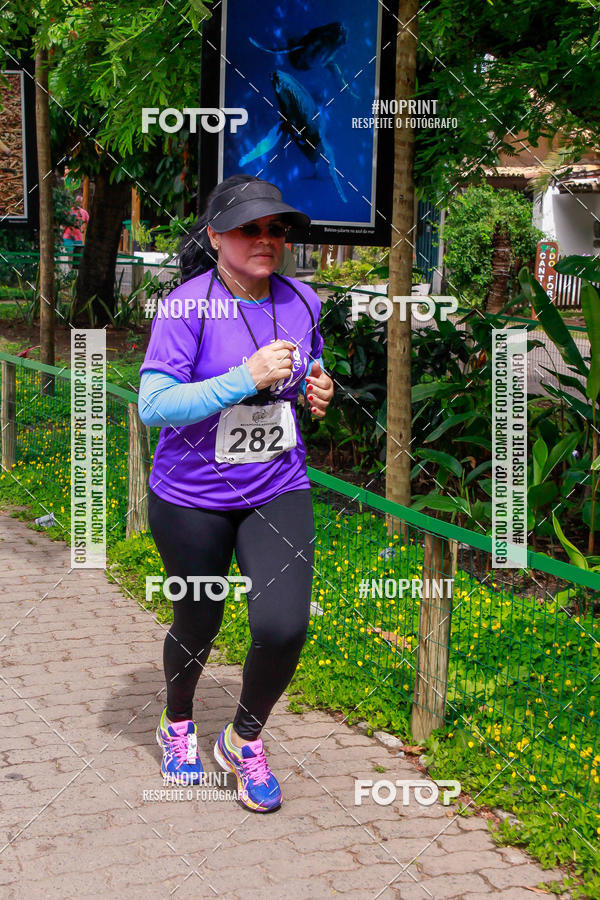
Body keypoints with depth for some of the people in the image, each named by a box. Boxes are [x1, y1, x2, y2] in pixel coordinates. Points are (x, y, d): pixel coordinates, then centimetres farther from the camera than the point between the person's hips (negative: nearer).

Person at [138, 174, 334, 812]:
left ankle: (244, 739, 16)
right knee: (198, 624, 14)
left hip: (279, 491, 3)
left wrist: (316, 388, -4)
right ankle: (177, 724, 47)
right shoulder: (187, 307, -17)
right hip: (192, 498, -3)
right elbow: (153, 405, -24)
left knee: (284, 626, -13)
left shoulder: (300, 301, -1)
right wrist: (247, 378, -30)